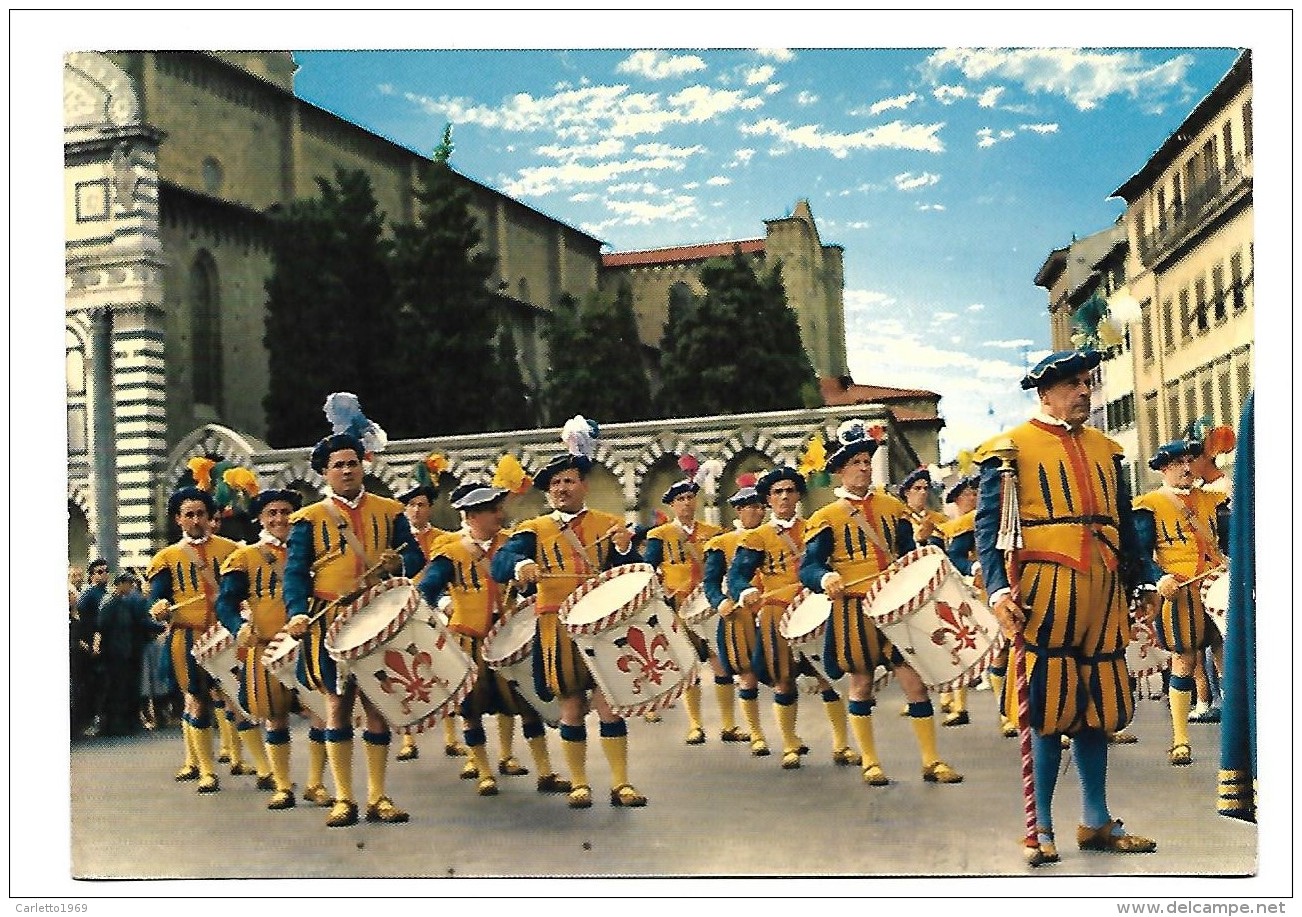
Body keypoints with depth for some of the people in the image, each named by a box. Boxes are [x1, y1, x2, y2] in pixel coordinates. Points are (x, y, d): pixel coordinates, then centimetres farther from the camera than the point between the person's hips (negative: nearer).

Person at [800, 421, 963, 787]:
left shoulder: (893, 507, 11)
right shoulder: (827, 518, 0)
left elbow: (910, 554, 16)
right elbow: (808, 568, -7)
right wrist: (825, 577, -29)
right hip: (855, 612, -2)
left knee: (914, 681, -2)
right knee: (861, 685, 6)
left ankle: (932, 762, 7)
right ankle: (870, 763, 18)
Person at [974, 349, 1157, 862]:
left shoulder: (1105, 449, 19)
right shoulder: (1011, 448, 0)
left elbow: (1124, 525, 22)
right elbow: (989, 524, -6)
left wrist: (1140, 586, 16)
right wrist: (998, 590, -18)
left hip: (1102, 597, 6)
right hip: (1044, 595, -6)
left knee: (1097, 706, 10)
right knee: (1047, 710, -3)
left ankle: (1097, 822, 20)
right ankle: (1041, 829, 6)